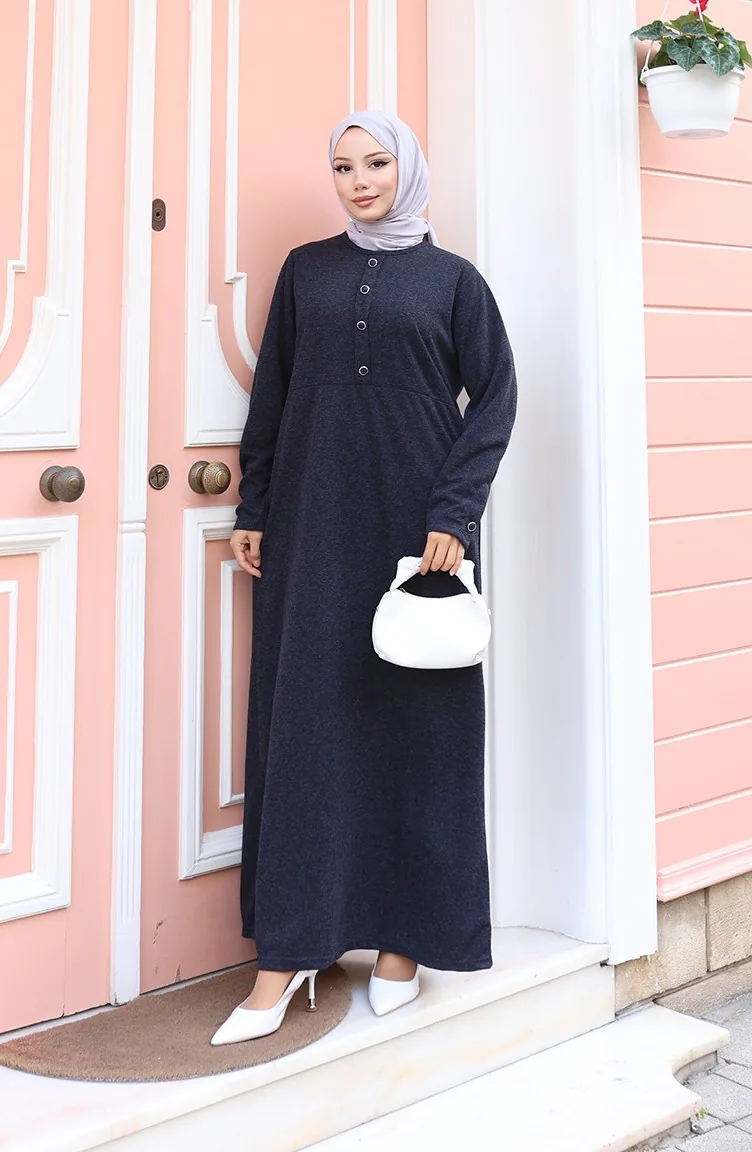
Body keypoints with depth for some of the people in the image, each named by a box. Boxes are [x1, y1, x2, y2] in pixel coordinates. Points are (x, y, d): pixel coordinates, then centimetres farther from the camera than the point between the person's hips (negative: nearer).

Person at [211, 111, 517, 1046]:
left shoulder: (452, 280, 7)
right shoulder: (307, 271, 13)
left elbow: (495, 398, 1)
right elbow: (270, 395, 12)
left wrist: (453, 512, -10)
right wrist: (254, 510, 5)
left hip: (416, 524, -1)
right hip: (313, 523, 2)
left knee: (414, 717, 1)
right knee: (304, 717, -2)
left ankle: (403, 937, 13)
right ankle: (287, 953, 3)